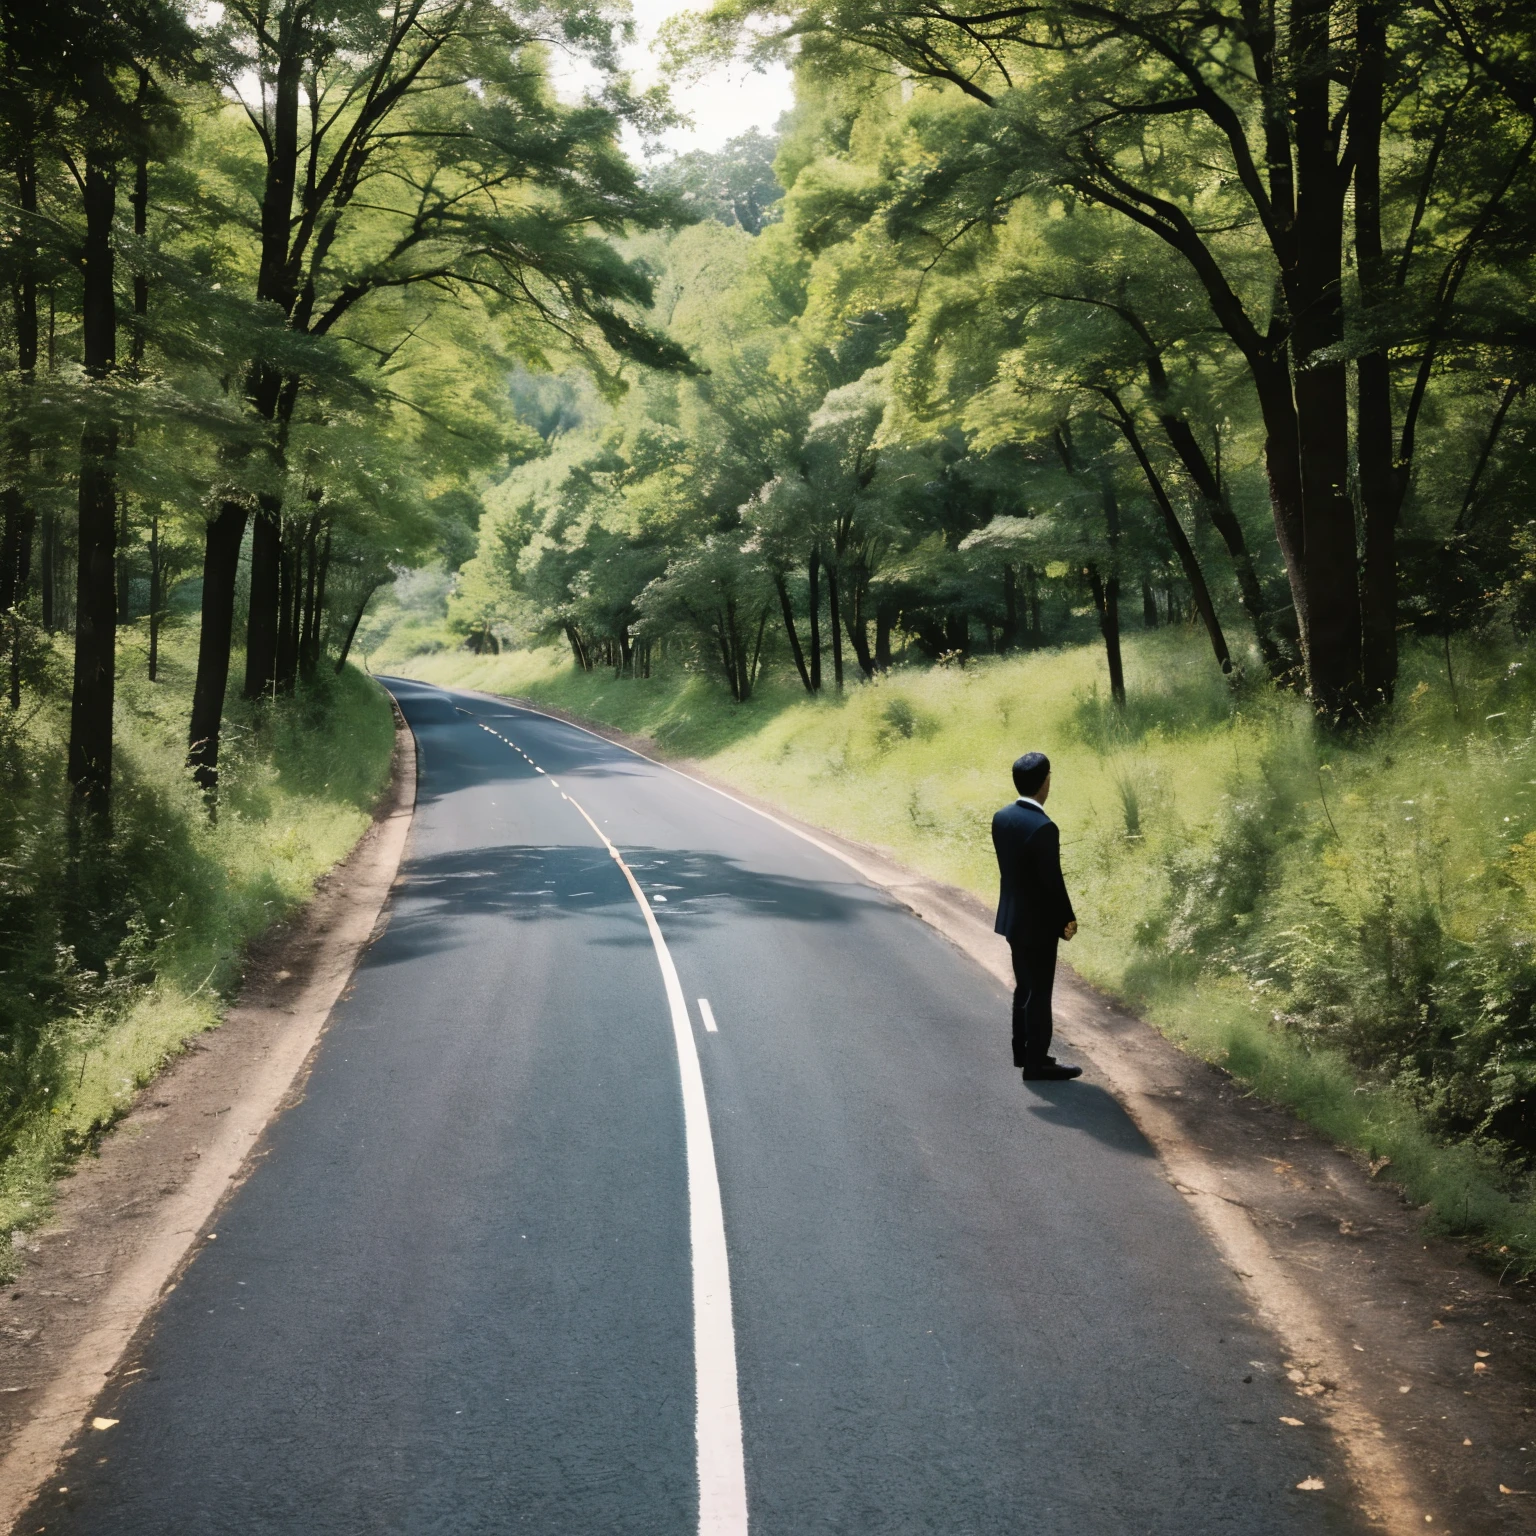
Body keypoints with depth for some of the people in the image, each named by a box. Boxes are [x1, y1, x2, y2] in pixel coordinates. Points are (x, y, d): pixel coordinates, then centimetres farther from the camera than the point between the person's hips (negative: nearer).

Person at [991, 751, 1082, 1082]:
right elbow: (1052, 881, -20)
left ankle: (1023, 1051, 31)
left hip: (1013, 916, 8)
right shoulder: (1043, 827, -25)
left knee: (1024, 987, 20)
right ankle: (1036, 1063, 10)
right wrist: (1068, 919, -7)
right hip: (1038, 922, -8)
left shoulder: (1001, 817, 0)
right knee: (1039, 992, 2)